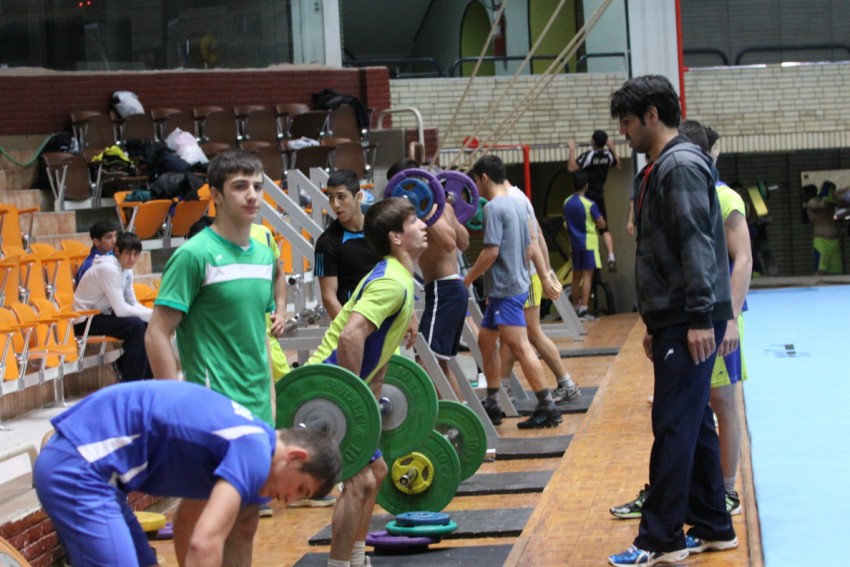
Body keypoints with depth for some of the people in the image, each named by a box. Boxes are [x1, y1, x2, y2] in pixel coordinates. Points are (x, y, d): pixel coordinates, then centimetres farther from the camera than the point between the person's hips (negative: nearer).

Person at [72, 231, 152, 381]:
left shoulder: (126, 270, 4)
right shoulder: (109, 269, -24)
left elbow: (133, 304, 7)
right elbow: (121, 310, -28)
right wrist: (152, 315, -22)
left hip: (102, 314, 9)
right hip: (85, 321, -9)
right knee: (136, 325, -26)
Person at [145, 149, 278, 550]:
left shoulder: (264, 256, 12)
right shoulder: (195, 255, -11)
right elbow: (157, 335, -12)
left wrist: (271, 400, 15)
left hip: (257, 410, 7)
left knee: (247, 517, 11)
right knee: (202, 515, -1)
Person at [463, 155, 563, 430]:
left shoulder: (493, 207, -14)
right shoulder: (517, 205, 14)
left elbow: (491, 251, -20)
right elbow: (528, 248, 18)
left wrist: (467, 280, -12)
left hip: (505, 288, -10)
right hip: (516, 282, 10)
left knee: (520, 347, -11)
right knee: (486, 340, 17)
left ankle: (547, 407, -12)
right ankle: (492, 406, 20)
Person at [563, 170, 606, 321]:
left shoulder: (567, 203, 4)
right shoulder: (589, 204, -13)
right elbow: (601, 224, -9)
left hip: (574, 244, 6)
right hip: (589, 243, -6)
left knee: (576, 276, 13)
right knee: (587, 275, -7)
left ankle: (576, 308, 19)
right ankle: (583, 310, -15)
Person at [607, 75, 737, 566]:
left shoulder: (681, 165, -13)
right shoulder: (664, 168, 19)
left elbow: (697, 245, -21)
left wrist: (701, 317, -25)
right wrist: (656, 324, 23)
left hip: (689, 321, -10)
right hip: (674, 319, 10)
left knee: (675, 428, -8)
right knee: (694, 424, 13)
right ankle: (712, 528, 19)